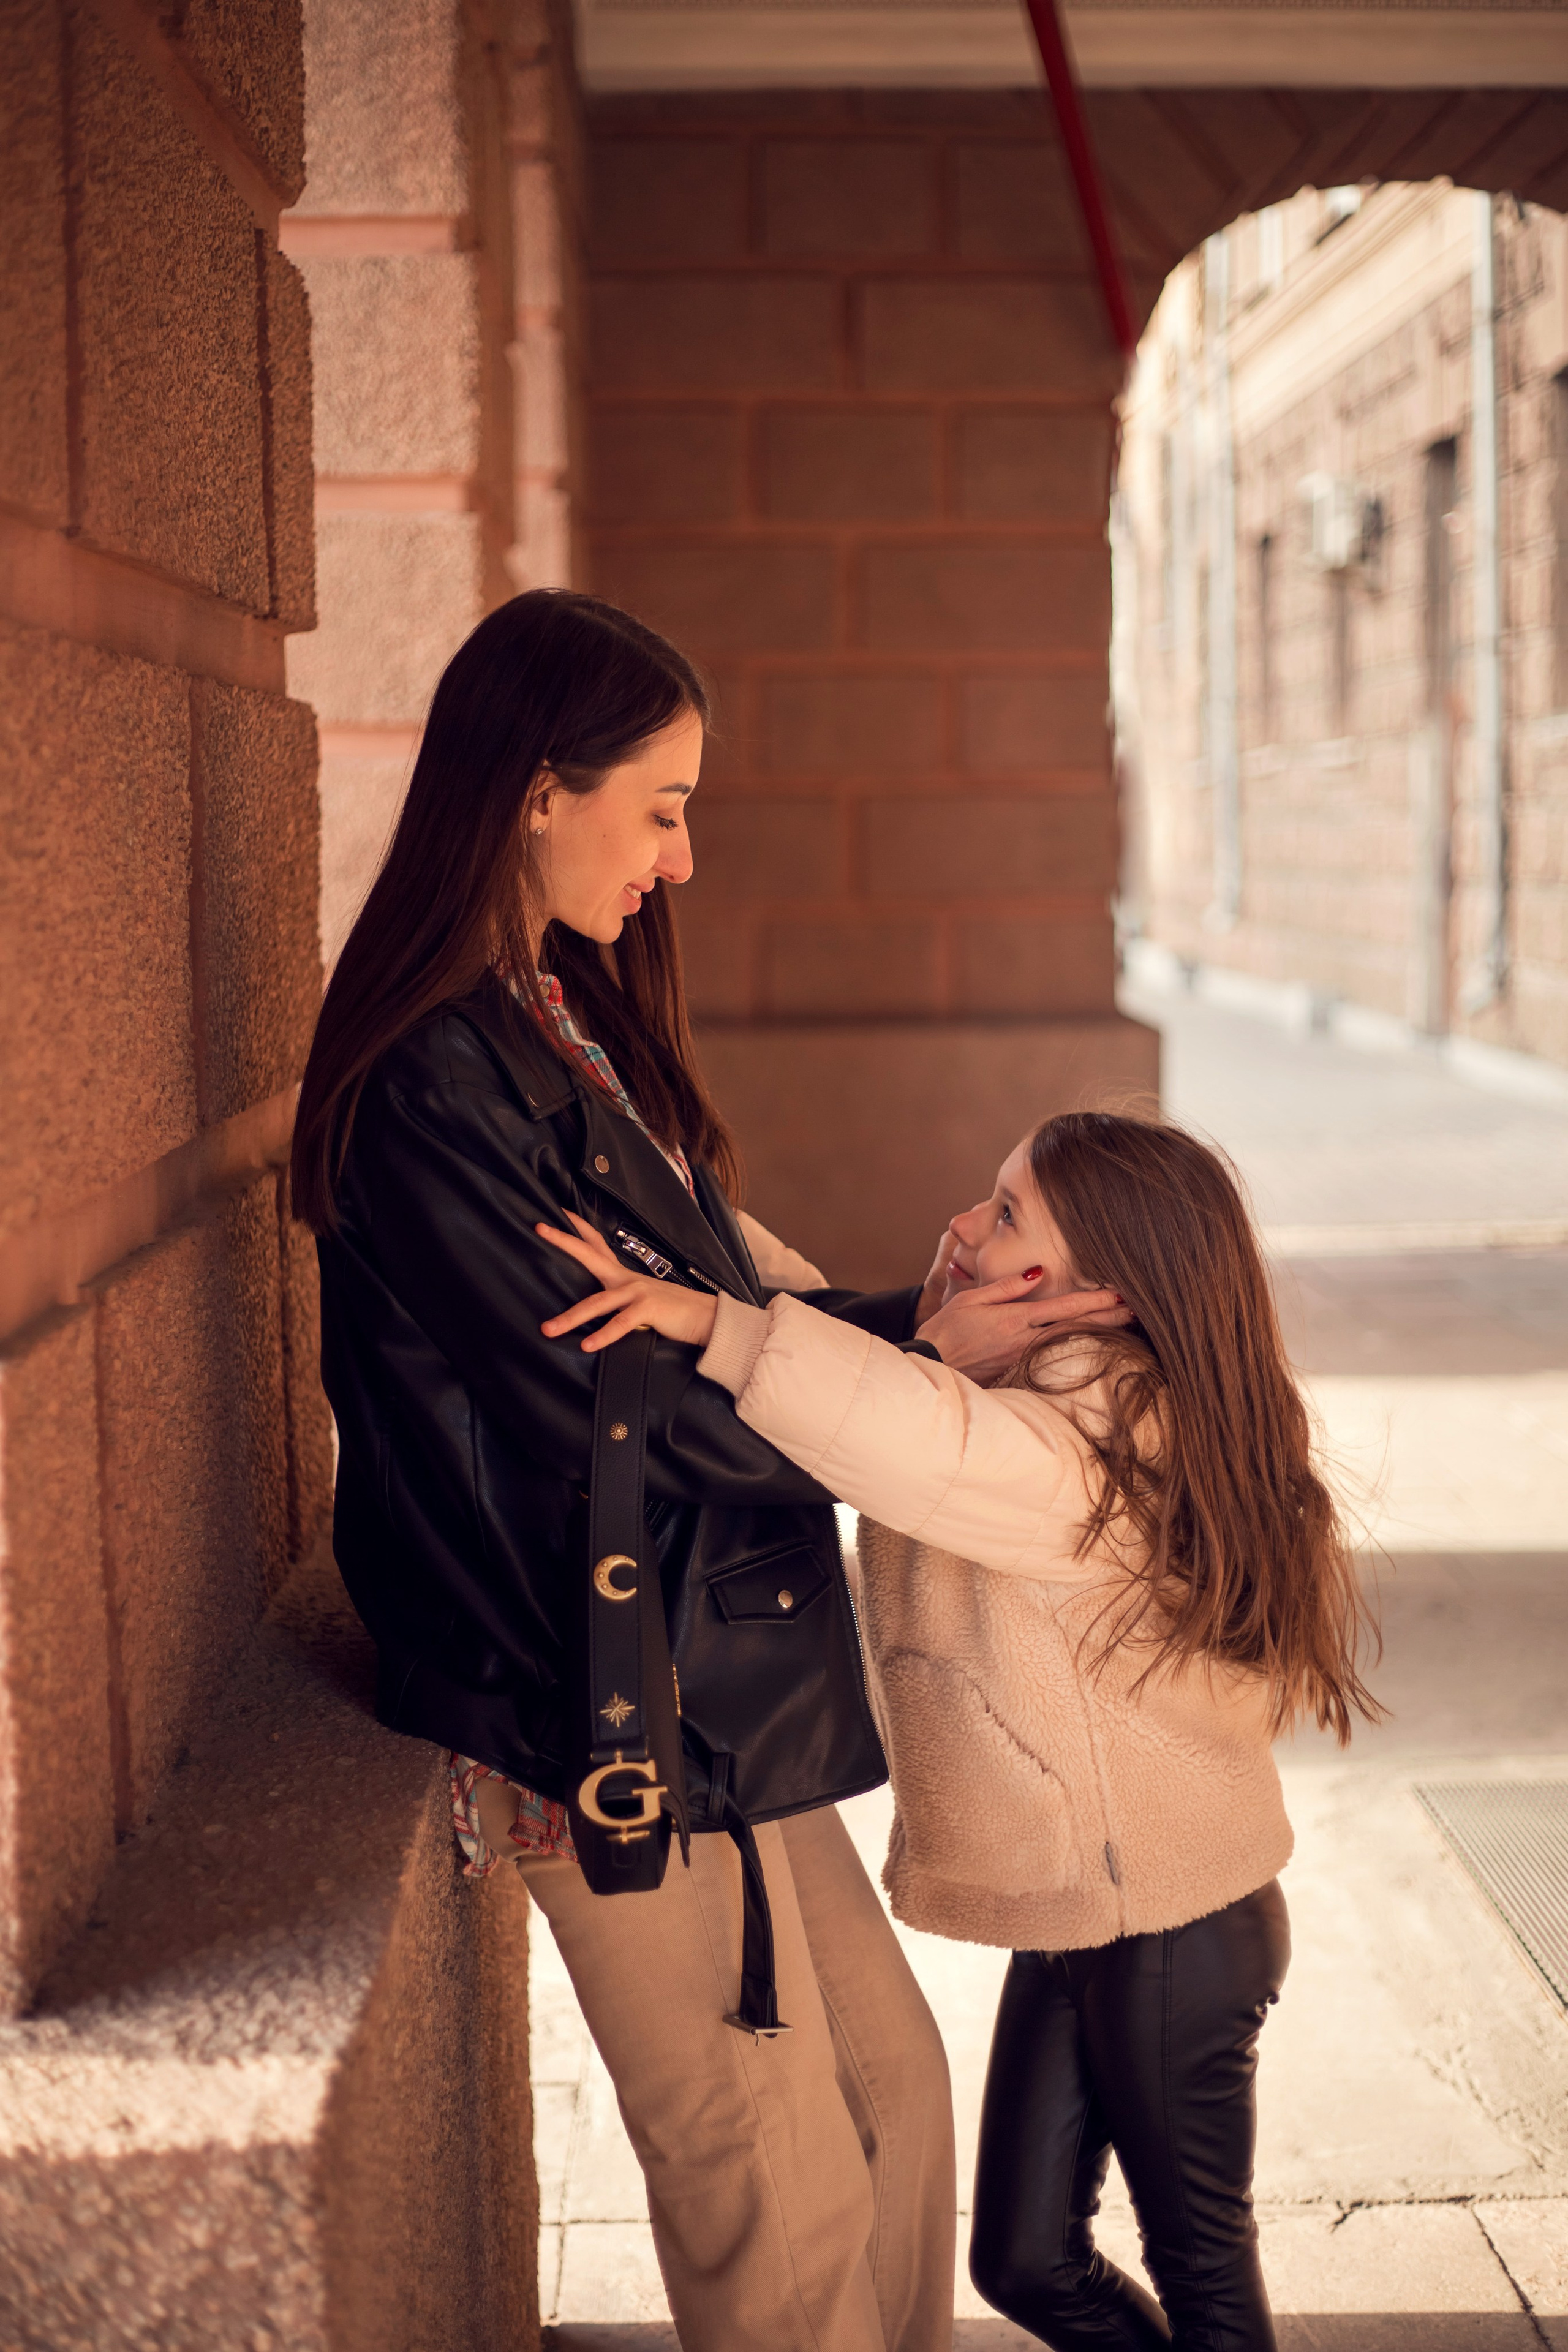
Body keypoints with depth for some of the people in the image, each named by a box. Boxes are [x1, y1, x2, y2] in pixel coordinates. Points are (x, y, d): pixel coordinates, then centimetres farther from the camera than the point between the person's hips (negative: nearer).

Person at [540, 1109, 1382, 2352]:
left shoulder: (1106, 1435, -25)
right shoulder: (1055, 1404, 6)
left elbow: (930, 1444, -45)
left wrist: (714, 1322, -46)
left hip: (1174, 1934, -9)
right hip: (1077, 1921, 9)